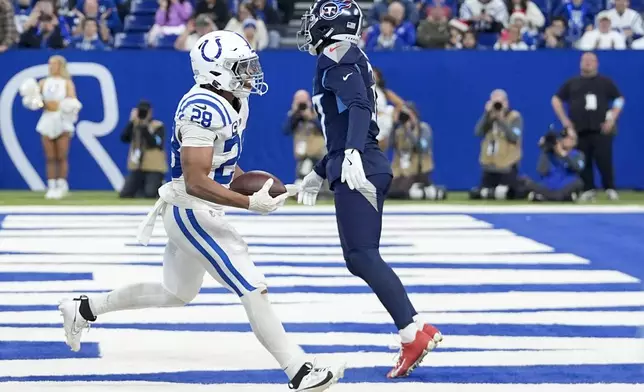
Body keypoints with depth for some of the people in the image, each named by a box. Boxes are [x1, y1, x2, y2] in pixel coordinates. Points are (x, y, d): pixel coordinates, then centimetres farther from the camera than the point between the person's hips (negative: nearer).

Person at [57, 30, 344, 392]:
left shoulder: (235, 104, 8)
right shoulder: (204, 109, -23)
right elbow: (195, 181, -28)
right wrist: (251, 203, -31)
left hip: (199, 213, 11)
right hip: (191, 214, -11)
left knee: (177, 294, 24)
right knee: (254, 289, -13)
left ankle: (83, 309, 35)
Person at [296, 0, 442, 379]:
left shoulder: (336, 55, -5)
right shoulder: (351, 59, 24)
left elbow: (358, 106, -22)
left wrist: (351, 155, -35)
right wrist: (319, 174, 34)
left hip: (358, 167, -10)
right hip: (361, 167, 10)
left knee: (362, 255, -15)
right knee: (359, 258, 7)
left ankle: (415, 333, -23)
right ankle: (415, 330, 2)